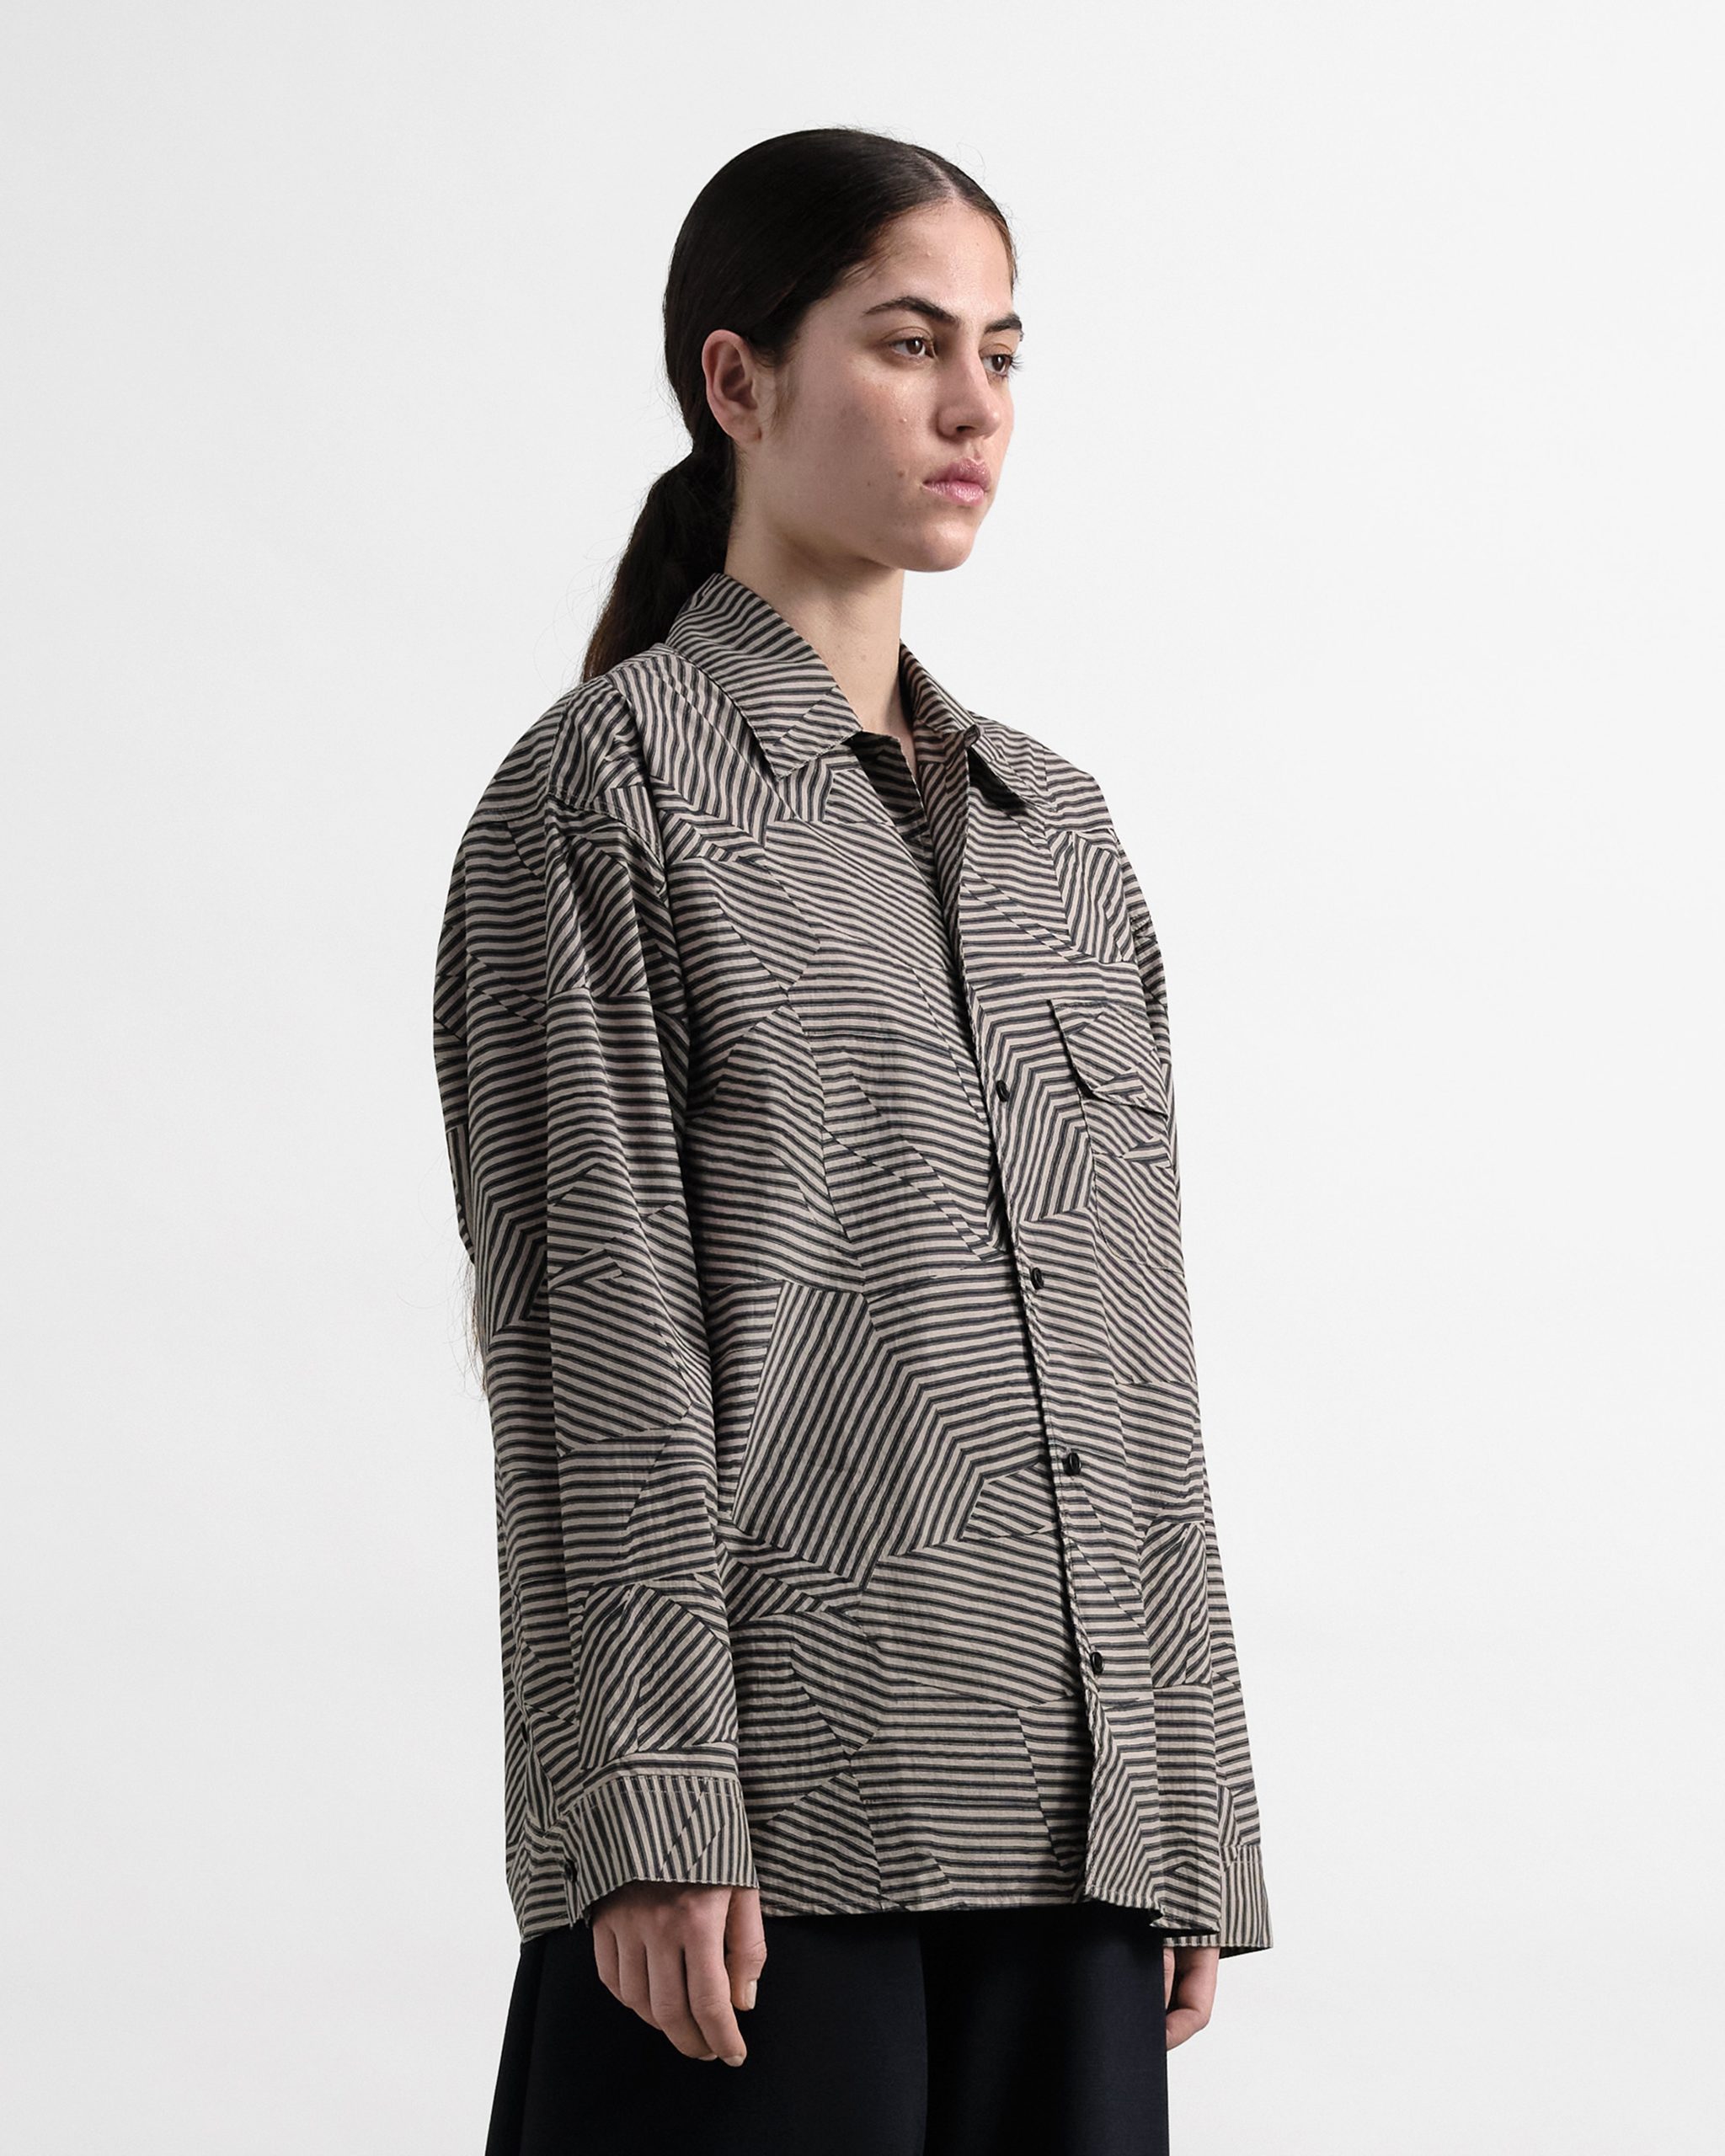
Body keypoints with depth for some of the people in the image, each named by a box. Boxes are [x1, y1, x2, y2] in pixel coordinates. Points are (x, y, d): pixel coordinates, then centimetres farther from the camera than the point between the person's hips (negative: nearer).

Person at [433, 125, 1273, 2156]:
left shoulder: (1055, 822, 17)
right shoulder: (610, 785, -1)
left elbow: (1129, 1333, 16)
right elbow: (589, 1323, -9)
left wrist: (1190, 1812, 12)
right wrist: (652, 1815, -15)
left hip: (1069, 1821, 6)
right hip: (778, 1819, -6)